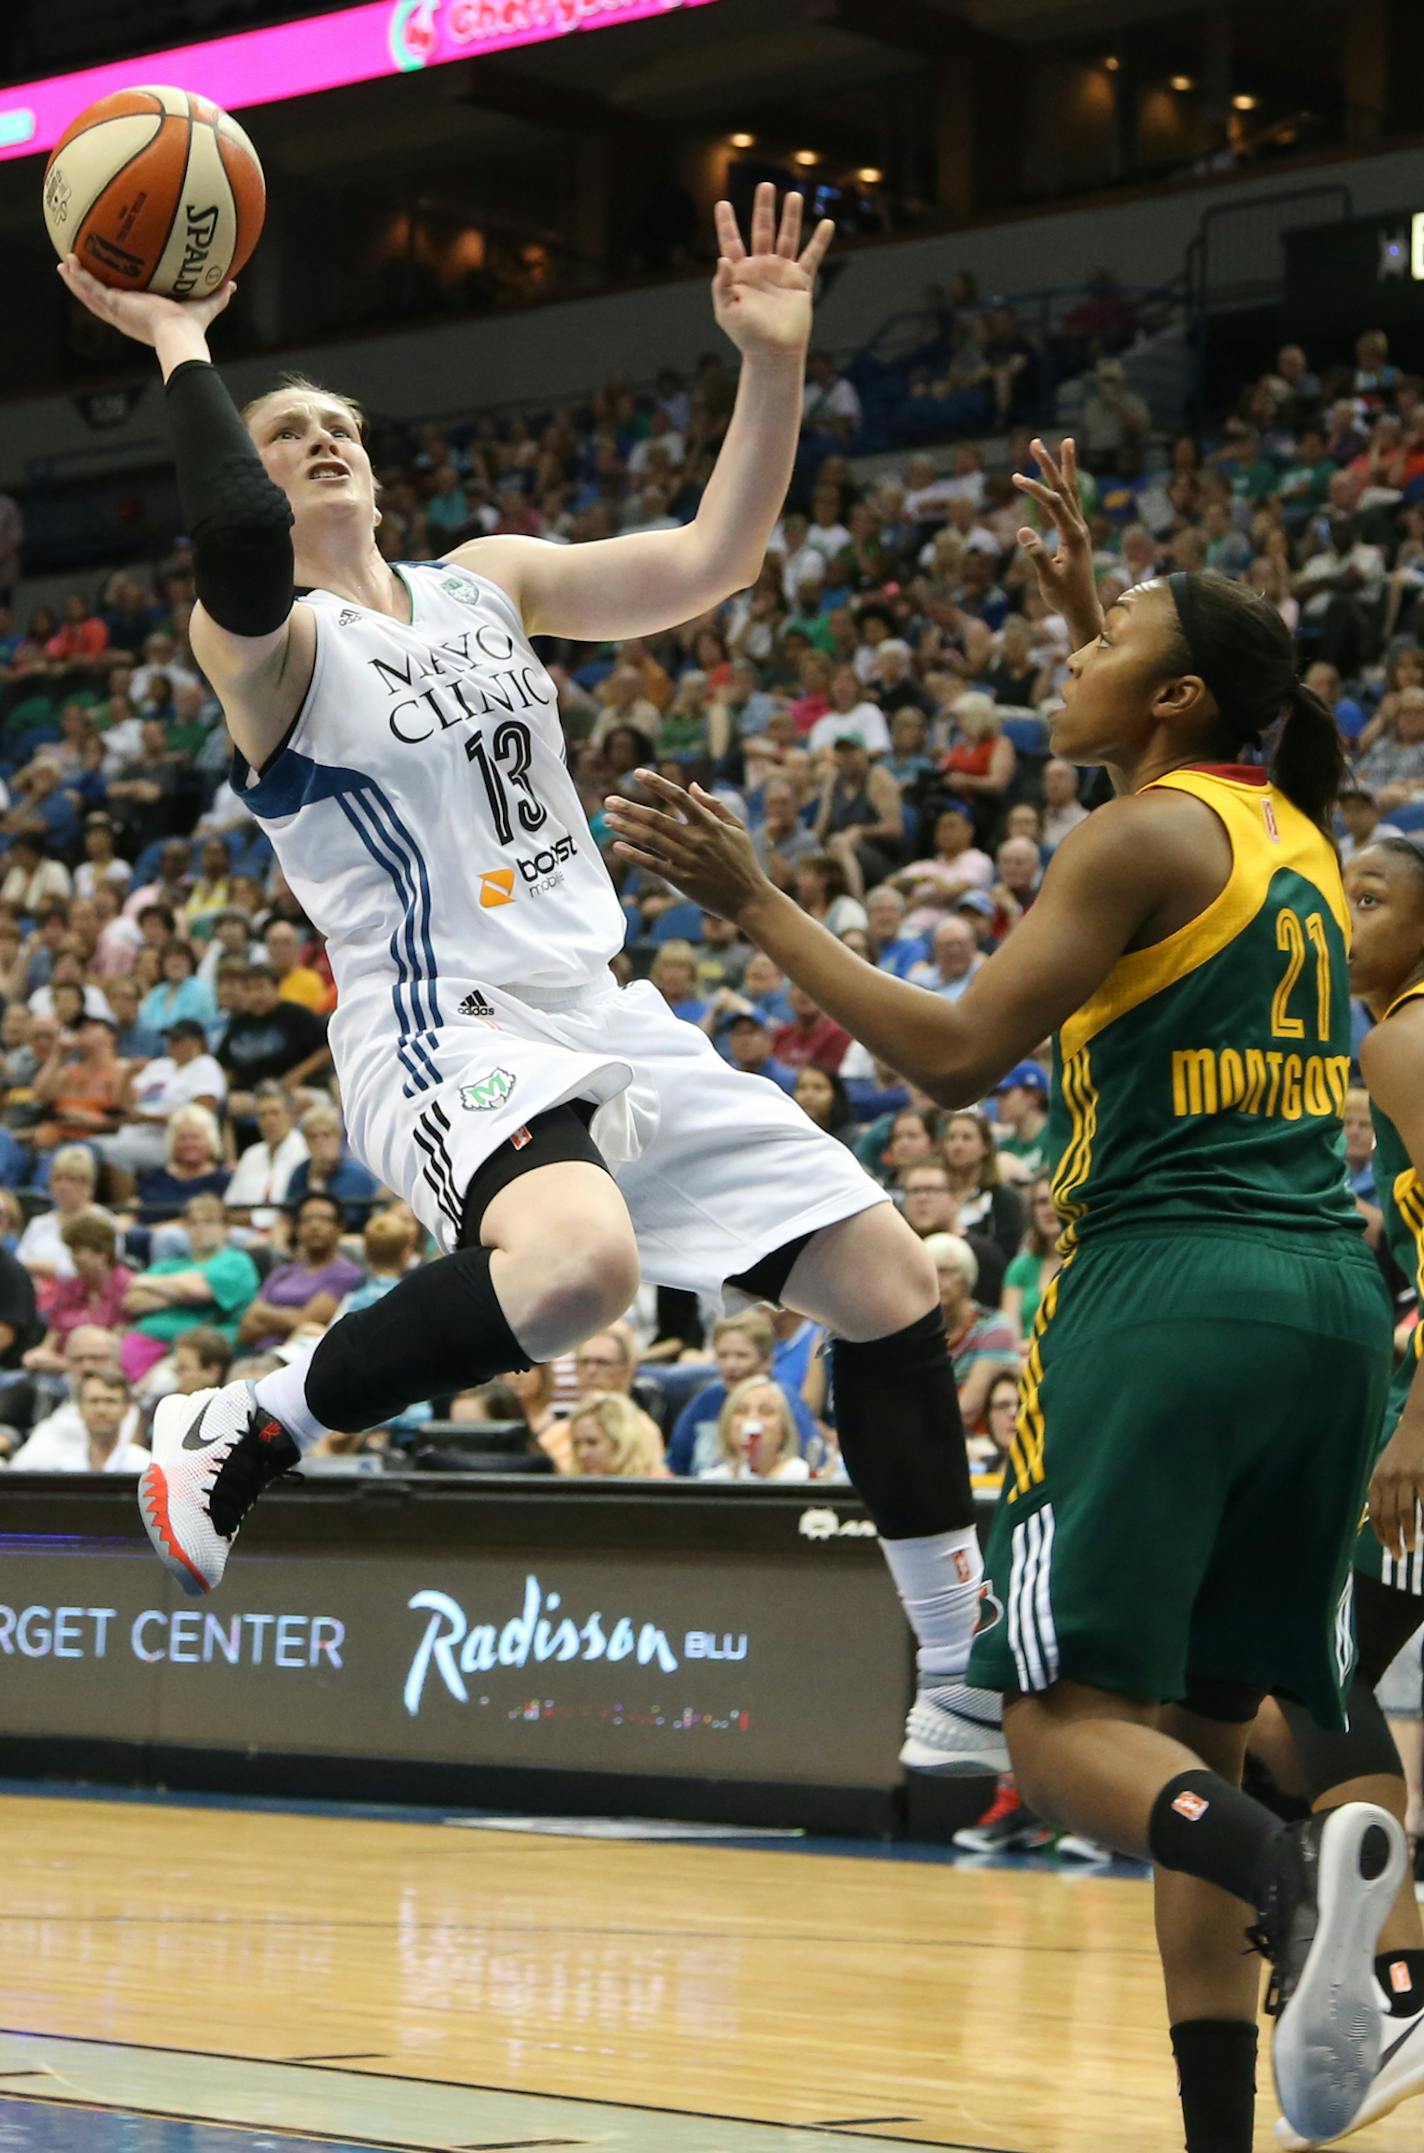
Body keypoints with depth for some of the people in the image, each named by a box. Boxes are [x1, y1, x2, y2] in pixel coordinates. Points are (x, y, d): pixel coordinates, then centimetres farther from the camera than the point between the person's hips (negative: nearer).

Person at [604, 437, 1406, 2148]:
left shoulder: (1142, 838, -6)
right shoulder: (1289, 830, 17)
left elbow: (956, 1054, -13)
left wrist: (754, 907, -7)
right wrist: (1077, 591, 39)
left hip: (1171, 1289, -8)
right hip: (1326, 1303, 8)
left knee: (1063, 1720, -7)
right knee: (1192, 1729, 11)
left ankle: (1298, 1877, -35)